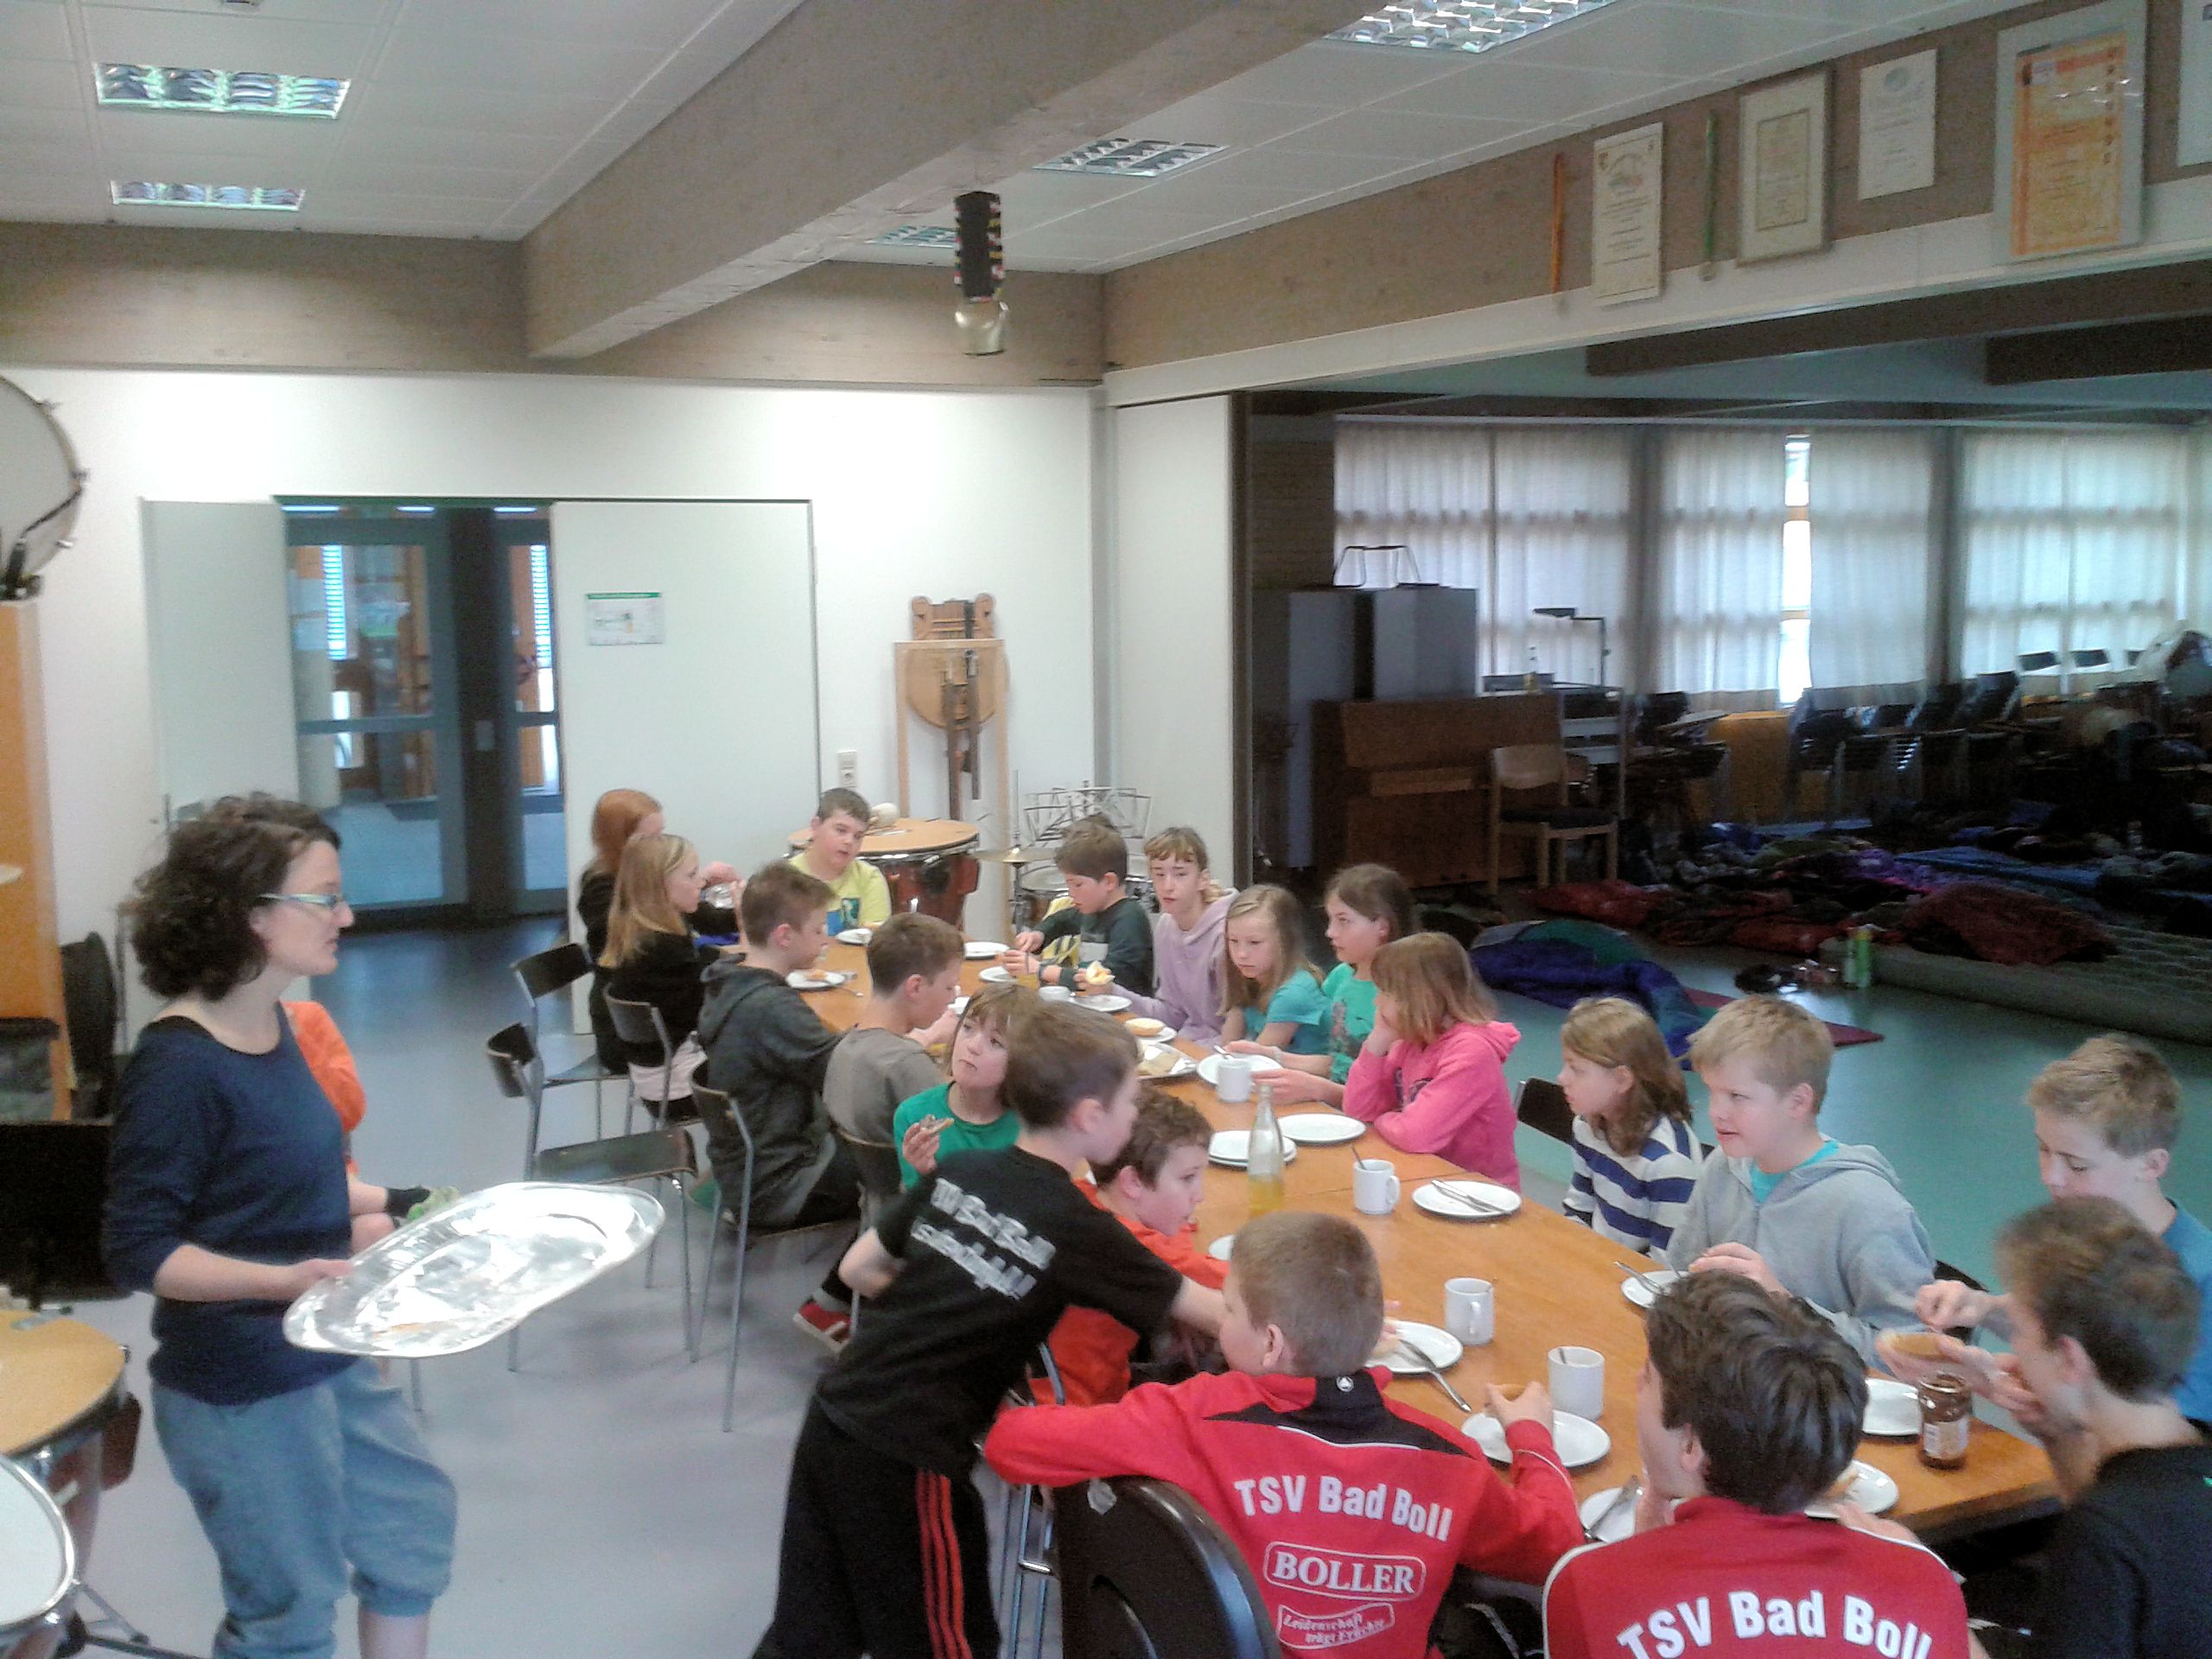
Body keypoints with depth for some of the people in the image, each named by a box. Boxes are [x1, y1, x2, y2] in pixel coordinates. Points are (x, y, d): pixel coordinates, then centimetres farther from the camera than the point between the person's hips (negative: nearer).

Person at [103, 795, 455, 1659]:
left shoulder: (269, 1022, 0)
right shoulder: (179, 1064, -25)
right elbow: (138, 1249, -23)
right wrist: (283, 1279, -33)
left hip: (327, 1356, 9)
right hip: (241, 1389, -9)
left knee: (413, 1519, 23)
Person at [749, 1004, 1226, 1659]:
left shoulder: (956, 1172, 6)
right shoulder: (1079, 1228, -9)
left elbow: (859, 1270, 14)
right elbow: (1217, 1316, -2)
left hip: (834, 1415, 6)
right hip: (905, 1456, -6)